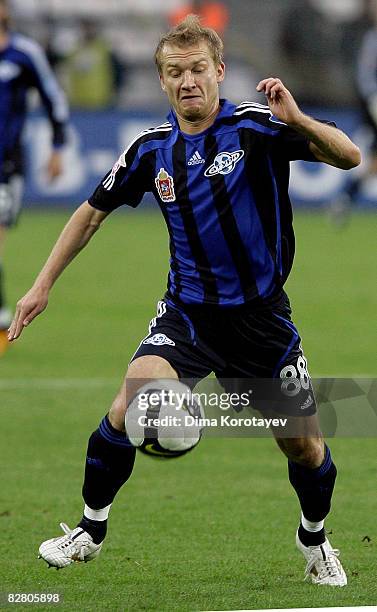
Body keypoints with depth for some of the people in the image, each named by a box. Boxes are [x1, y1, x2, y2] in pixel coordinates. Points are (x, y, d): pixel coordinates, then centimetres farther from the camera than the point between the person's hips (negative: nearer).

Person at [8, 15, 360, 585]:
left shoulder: (256, 127, -11)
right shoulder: (151, 148, -1)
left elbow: (348, 157, -20)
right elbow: (92, 212, 12)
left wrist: (296, 119, -38)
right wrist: (43, 285, 10)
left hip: (261, 316, -1)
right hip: (187, 311, 1)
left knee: (305, 449, 5)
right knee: (133, 403, -22)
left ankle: (315, 540, 36)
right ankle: (90, 530, -3)